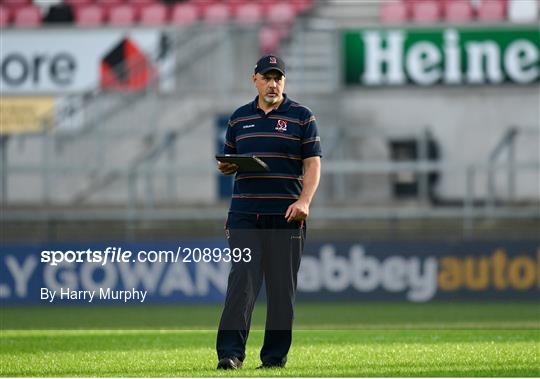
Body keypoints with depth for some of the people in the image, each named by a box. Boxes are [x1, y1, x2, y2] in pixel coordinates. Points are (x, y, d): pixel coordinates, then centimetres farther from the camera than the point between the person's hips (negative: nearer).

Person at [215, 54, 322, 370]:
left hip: (286, 215, -2)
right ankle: (230, 353, -13)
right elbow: (229, 162, 21)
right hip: (245, 214, 2)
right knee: (242, 283, -8)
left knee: (283, 287, 1)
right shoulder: (239, 118, 14)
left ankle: (275, 355, 6)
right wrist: (225, 167, -4)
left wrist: (304, 201, -14)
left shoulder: (302, 117, 5)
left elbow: (313, 164, 0)